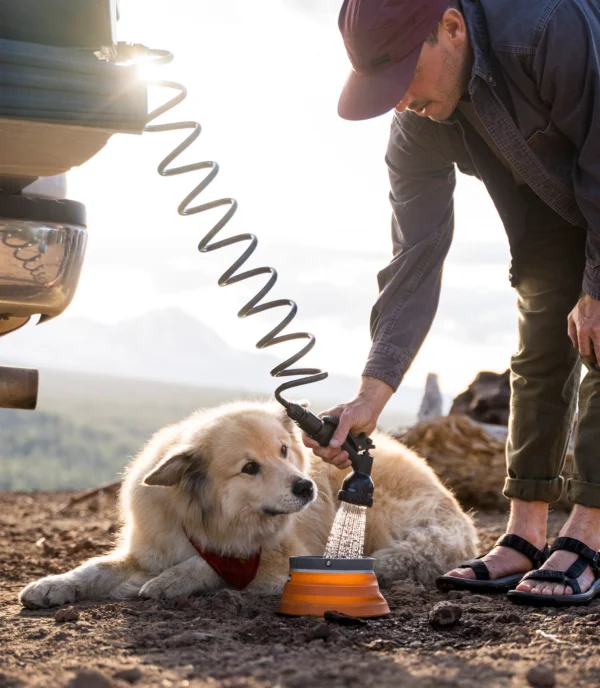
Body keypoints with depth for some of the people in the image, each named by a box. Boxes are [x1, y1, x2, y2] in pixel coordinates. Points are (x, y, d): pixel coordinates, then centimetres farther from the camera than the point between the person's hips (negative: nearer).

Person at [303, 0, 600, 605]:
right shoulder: (418, 125, -20)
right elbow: (416, 258, -21)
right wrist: (372, 393, -28)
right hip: (551, 206, 5)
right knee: (541, 349, 0)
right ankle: (524, 537, 2)